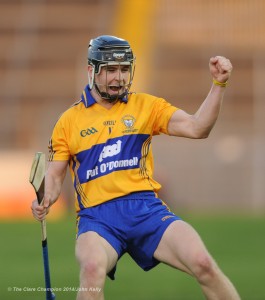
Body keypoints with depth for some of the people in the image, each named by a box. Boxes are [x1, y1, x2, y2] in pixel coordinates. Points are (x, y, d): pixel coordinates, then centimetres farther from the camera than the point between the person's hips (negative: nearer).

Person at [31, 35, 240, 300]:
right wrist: (45, 202, -6)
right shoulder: (69, 120, 11)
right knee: (93, 268, -36)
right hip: (97, 216, -1)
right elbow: (55, 176, 15)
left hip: (146, 208, 1)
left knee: (203, 264, -21)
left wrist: (218, 84, -10)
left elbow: (196, 128, 1)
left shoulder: (146, 106, 12)